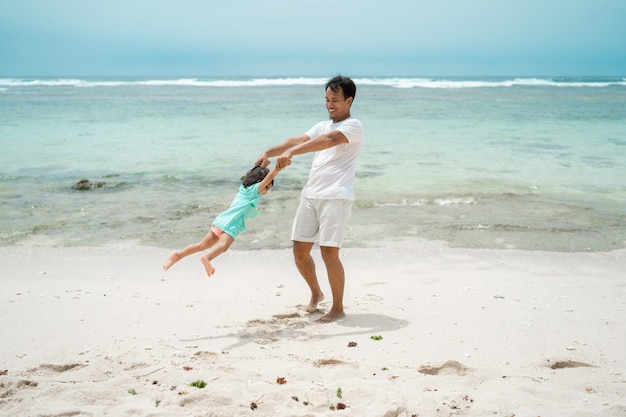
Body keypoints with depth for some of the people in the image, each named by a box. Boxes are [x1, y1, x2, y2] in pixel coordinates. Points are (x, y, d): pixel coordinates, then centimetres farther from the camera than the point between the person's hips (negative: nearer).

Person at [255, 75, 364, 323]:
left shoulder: (353, 126, -3)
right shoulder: (322, 126, 22)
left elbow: (329, 140, -23)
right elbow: (298, 140, 7)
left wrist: (290, 153, -34)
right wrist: (268, 152, -12)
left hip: (336, 196, -7)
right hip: (310, 194, 7)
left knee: (329, 253, -8)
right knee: (299, 250, 6)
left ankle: (338, 308, 9)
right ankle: (316, 293, 31)